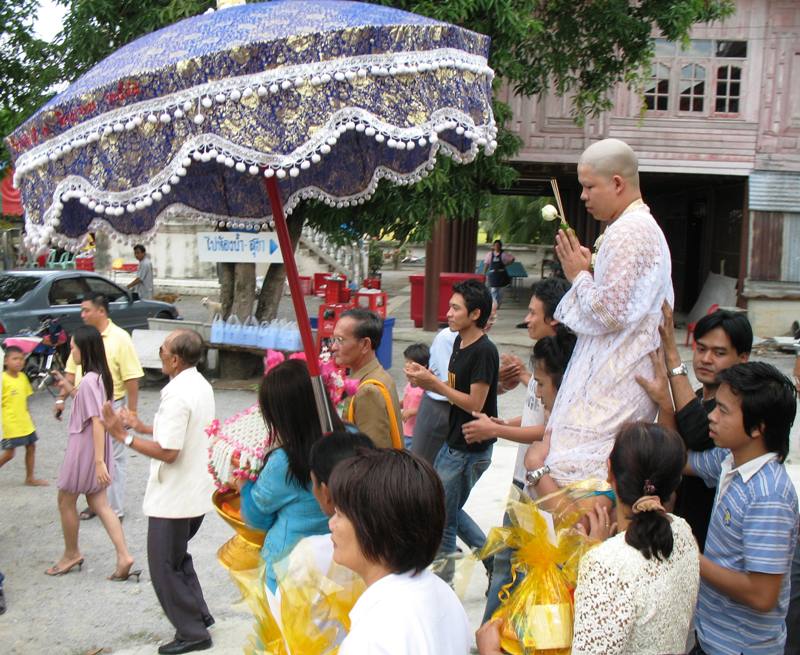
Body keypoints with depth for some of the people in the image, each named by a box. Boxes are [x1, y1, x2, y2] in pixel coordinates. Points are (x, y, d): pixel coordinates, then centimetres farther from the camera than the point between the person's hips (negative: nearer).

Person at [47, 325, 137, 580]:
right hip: (93, 449, 9)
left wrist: (99, 461, -28)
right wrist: (70, 389, 14)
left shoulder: (89, 380, -23)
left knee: (66, 502, 13)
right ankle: (123, 557, 6)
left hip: (84, 449, -9)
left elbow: (98, 422, -27)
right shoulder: (100, 376, 5)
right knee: (99, 504, 12)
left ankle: (71, 554, 30)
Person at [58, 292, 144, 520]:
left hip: (111, 407, -6)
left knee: (113, 459, 3)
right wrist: (61, 399, 6)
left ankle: (116, 509, 13)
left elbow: (131, 378, -15)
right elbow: (71, 372, 12)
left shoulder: (119, 338, -14)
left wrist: (131, 410, -17)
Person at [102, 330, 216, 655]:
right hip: (197, 491, 9)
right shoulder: (201, 385, 6)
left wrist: (123, 436, -20)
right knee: (178, 558, 25)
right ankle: (199, 615, 32)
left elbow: (167, 451, -26)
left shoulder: (178, 395, -24)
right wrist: (141, 426, 13)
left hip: (173, 498, -9)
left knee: (164, 566, 5)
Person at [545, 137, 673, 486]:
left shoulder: (627, 233, -16)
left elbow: (608, 312, -22)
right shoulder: (644, 226, 18)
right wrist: (586, 270, 10)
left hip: (614, 378, -11)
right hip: (626, 374, 11)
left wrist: (579, 274, -6)